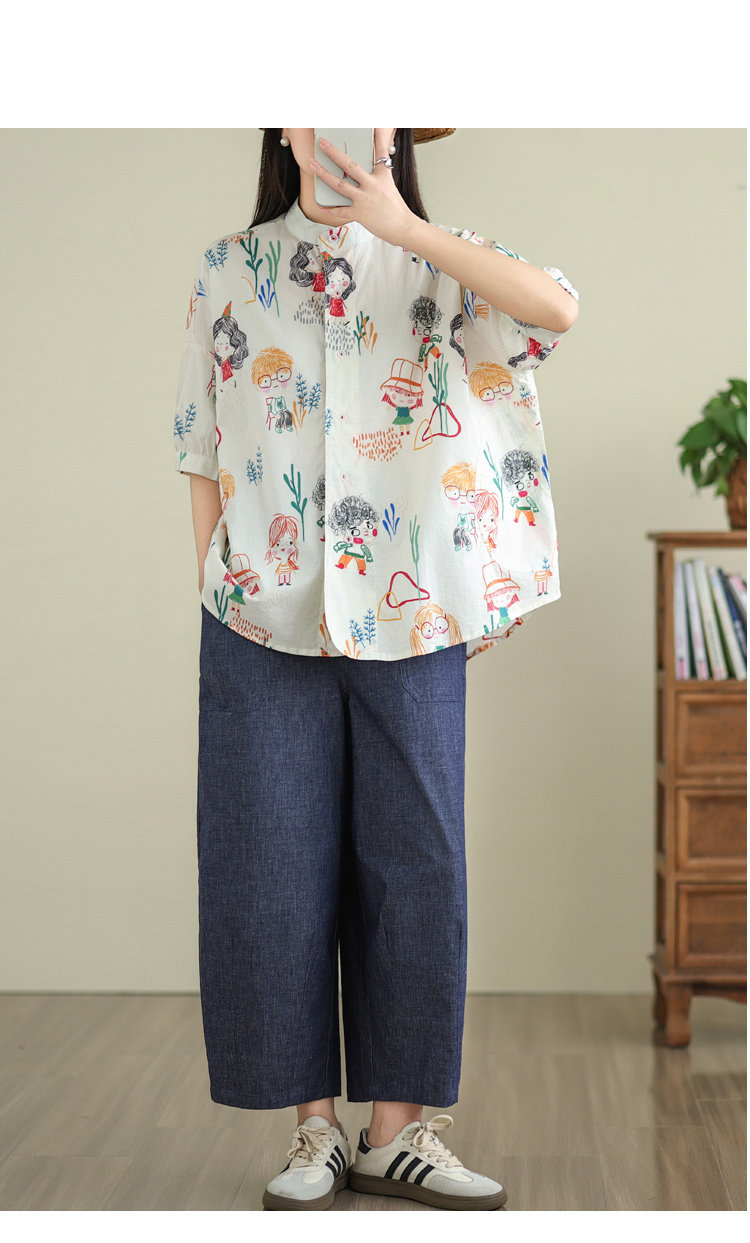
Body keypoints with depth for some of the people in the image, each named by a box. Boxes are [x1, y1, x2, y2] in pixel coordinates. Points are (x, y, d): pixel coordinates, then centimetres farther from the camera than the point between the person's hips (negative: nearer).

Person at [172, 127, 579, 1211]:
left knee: (414, 859, 2)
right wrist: (213, 583, 4)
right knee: (277, 866, 1)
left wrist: (397, 225, -17)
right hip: (266, 613, 0)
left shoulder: (438, 268, 6)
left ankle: (399, 1129, 12)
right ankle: (315, 1129, 12)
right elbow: (205, 451, 10)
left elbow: (556, 308, -15)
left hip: (410, 614, 0)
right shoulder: (230, 271, 9)